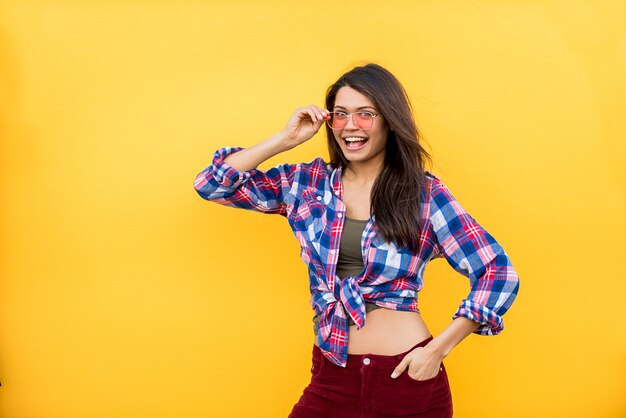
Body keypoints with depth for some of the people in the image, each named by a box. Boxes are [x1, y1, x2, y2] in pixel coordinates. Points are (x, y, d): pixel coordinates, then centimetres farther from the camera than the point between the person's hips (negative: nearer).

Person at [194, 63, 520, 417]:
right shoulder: (308, 183, 5)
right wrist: (287, 139, -3)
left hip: (408, 376, -3)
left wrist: (438, 348, -11)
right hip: (331, 375, 3)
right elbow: (213, 184, 3)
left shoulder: (425, 193, -4)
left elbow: (498, 273, -5)